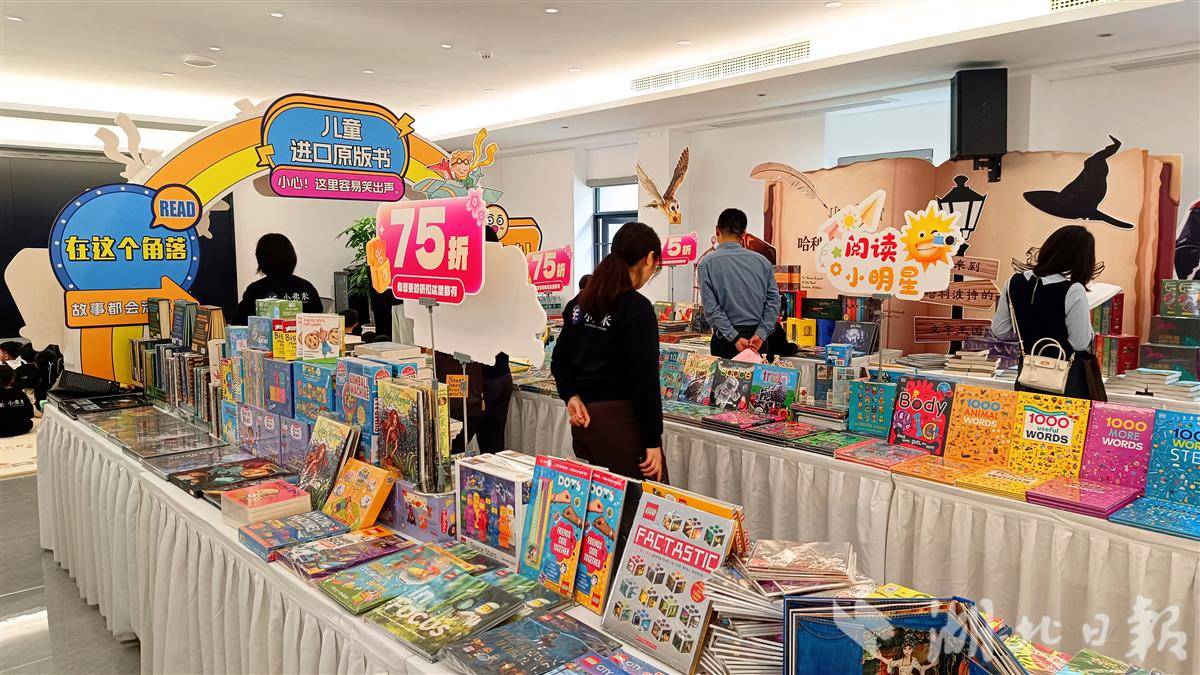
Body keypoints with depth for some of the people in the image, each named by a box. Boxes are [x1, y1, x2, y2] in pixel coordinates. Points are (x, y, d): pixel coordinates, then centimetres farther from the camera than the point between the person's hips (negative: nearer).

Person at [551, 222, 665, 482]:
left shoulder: (581, 301, 9)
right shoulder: (637, 308, -15)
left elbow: (559, 359, 13)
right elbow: (645, 380, -17)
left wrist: (571, 396, 1)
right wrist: (653, 441, -12)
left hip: (584, 418, 8)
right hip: (620, 421, -8)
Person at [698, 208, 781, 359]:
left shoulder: (708, 263, -5)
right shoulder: (762, 261, 4)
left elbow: (710, 308, -12)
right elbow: (773, 300, -1)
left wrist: (734, 338, -12)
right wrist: (760, 334, -5)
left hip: (726, 340, -3)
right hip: (758, 341, 3)